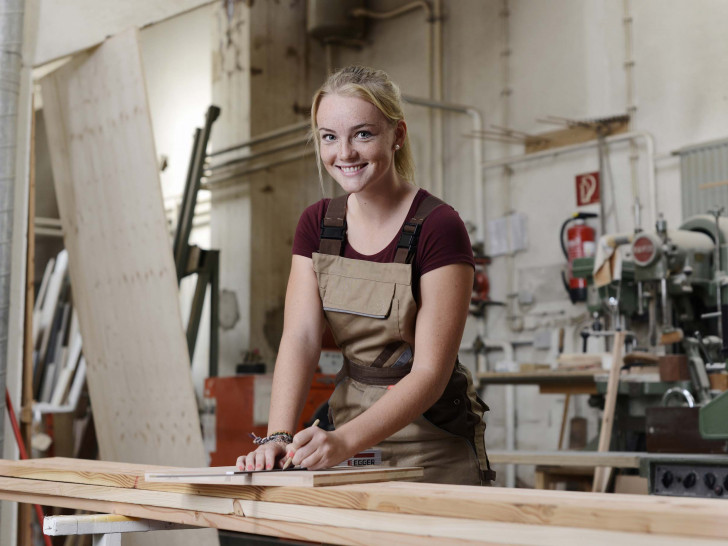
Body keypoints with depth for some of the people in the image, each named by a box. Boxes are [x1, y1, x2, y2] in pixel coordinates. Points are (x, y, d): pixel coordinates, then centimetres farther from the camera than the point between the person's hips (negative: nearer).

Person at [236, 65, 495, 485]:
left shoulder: (438, 228, -17)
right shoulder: (317, 224, 2)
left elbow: (430, 372, -21)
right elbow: (300, 338, -9)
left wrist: (344, 441, -34)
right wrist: (279, 437, -24)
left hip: (433, 446, -4)